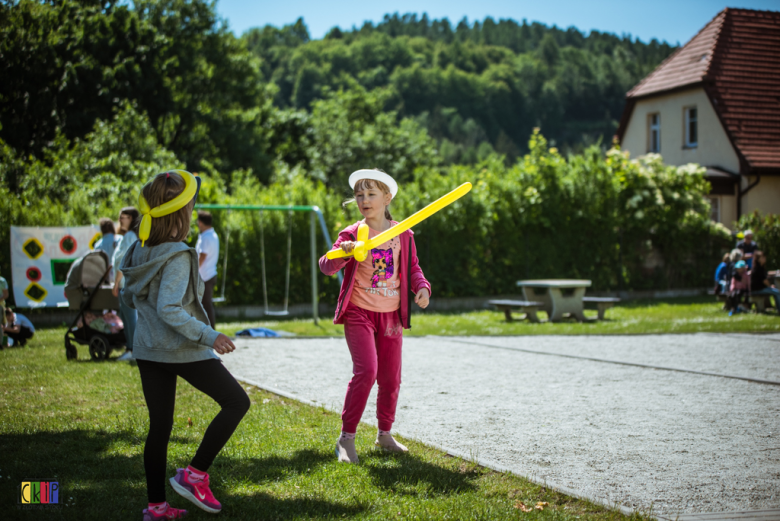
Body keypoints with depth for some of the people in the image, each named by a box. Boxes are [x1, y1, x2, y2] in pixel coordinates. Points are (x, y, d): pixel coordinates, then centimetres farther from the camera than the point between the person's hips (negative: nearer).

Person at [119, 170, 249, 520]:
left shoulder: (140, 251, 5)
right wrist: (209, 336, -23)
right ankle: (194, 475, 1)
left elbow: (128, 298, 16)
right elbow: (169, 309, -25)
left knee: (159, 426, 13)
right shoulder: (177, 257, -19)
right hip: (181, 349, -8)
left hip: (147, 349, 8)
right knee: (236, 401, 5)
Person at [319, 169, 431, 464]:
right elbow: (327, 267, -13)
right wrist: (341, 252, -34)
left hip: (391, 315, 4)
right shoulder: (352, 233, -3)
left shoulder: (402, 235, 6)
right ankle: (346, 437, -5)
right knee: (366, 371, -17)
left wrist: (421, 287, -6)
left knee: (390, 377, 8)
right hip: (359, 312, -4)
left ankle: (384, 434, 27)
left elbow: (412, 267, 14)